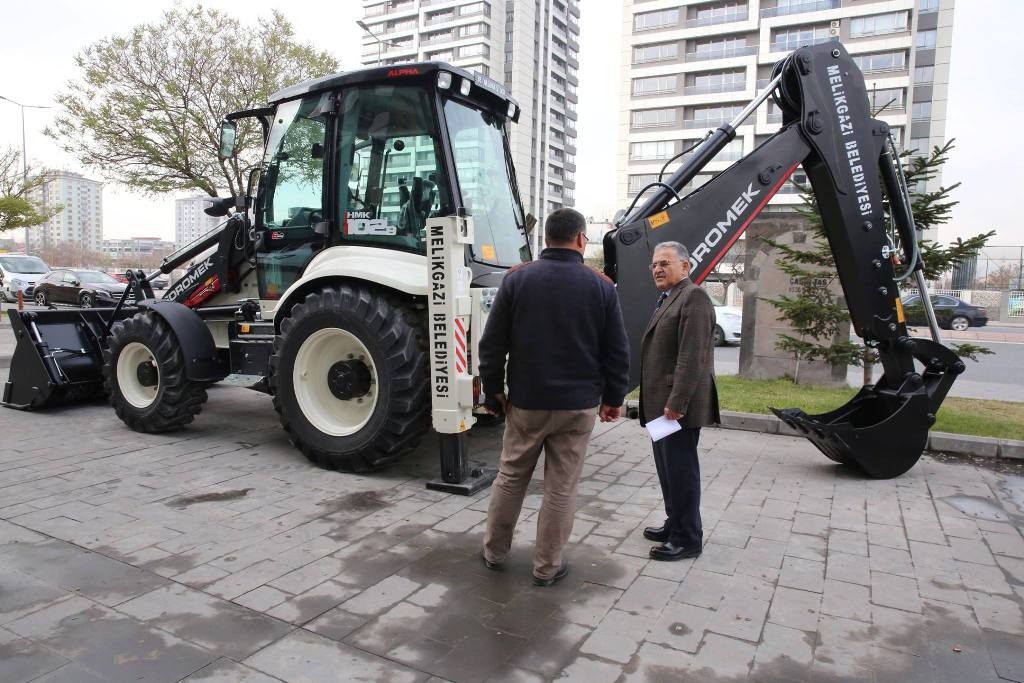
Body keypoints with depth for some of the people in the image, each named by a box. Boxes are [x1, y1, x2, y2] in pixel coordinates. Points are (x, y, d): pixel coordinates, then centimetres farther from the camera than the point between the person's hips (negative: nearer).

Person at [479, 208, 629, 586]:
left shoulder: (517, 278, -3)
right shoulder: (601, 286, -3)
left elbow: (492, 343, -2)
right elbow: (617, 351, 0)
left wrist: (494, 391, 8)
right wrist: (613, 397, 11)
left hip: (526, 400, 1)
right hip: (579, 404, -1)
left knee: (510, 476, 17)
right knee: (562, 487, 9)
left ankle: (495, 551, 31)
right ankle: (547, 566, 20)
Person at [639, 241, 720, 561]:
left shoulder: (693, 296, -12)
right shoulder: (666, 299, 18)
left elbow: (693, 356, -20)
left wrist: (677, 402, -23)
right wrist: (661, 402, 17)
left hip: (679, 404, -9)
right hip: (662, 403, 9)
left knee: (680, 468, -2)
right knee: (667, 466, 17)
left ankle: (687, 538, 10)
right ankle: (674, 524, 30)